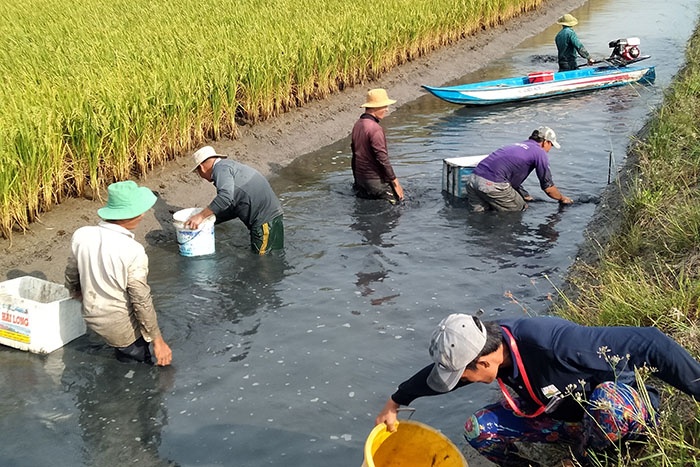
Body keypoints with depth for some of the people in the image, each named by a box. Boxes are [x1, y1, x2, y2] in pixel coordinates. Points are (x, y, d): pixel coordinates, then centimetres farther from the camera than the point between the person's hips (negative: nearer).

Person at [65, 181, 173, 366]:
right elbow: (142, 301, -21)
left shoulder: (81, 235, -12)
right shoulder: (133, 251, -28)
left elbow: (71, 278, 3)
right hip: (121, 324, -6)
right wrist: (158, 340, -10)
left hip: (91, 316, 6)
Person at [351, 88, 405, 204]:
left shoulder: (358, 124, 7)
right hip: (375, 180, -9)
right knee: (397, 201, -4)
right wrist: (395, 183, -15)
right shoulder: (375, 128, -21)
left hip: (360, 176, 9)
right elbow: (382, 159, -22)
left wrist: (357, 179, 22)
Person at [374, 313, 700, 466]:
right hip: (566, 415, 6)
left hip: (622, 410, -6)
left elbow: (648, 344, -35)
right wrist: (394, 404, 14)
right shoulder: (485, 343, -17)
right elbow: (438, 375, 4)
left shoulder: (553, 343, -40)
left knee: (607, 400, -42)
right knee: (479, 430, -9)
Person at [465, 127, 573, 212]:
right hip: (492, 184, -8)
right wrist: (563, 199, 29)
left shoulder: (518, 145, 31)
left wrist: (525, 196, 41)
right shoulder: (540, 152, 7)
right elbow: (548, 187, 11)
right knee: (521, 210, 7)